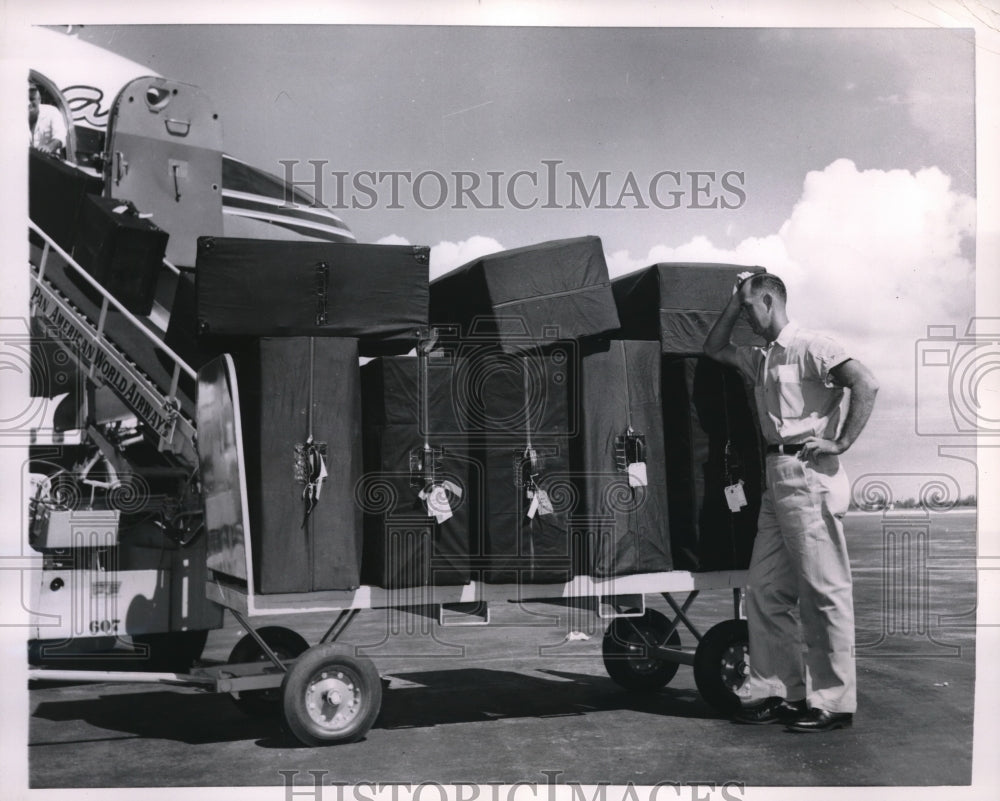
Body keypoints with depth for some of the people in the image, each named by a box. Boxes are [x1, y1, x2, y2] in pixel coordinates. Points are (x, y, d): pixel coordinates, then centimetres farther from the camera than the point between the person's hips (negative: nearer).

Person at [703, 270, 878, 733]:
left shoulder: (810, 347, -6)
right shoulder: (762, 360, 20)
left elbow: (866, 384, -17)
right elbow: (714, 348, 32)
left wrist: (841, 442, -17)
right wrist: (732, 304, 21)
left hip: (808, 476, -9)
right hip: (776, 477, 9)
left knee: (824, 590, -5)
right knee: (766, 590, 9)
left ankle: (833, 702, -1)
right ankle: (776, 691, 16)